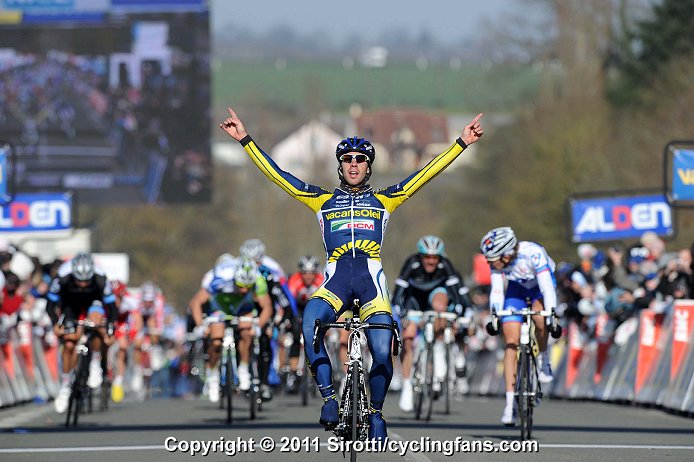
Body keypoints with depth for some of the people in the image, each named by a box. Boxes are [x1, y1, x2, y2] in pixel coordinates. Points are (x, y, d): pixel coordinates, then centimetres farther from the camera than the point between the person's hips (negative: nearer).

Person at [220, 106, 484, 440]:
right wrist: (246, 140, 11)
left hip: (372, 280, 0)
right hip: (336, 280, 0)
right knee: (311, 319, -32)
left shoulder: (383, 200, 17)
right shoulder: (323, 200, 18)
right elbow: (276, 174, 16)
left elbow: (426, 173, 14)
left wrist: (462, 143, 9)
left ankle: (375, 413, 9)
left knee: (382, 351, -14)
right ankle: (329, 397, -29)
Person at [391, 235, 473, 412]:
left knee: (440, 305, -36)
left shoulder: (444, 265, -28)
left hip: (436, 292, 0)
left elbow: (458, 288, -34)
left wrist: (467, 311, -46)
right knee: (408, 338, -15)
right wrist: (399, 312, -51)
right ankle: (407, 387, -5)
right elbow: (399, 289, -37)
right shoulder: (412, 263, -31)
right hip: (414, 297, 0)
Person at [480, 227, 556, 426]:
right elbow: (497, 290, -23)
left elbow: (547, 288, -41)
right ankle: (510, 404, -9)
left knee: (539, 317, -35)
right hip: (517, 288, 3)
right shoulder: (496, 260, -26)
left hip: (541, 285, -3)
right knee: (511, 343, -9)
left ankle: (543, 359, -6)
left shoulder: (533, 253, -38)